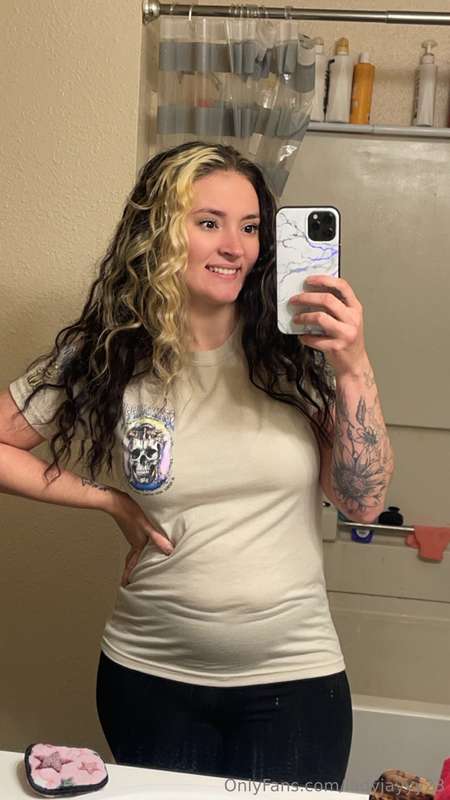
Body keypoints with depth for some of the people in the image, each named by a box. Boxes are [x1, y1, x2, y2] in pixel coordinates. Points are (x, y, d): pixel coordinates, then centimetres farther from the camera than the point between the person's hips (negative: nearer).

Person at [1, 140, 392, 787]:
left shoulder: (296, 351, -9)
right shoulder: (105, 360, -8)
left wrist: (352, 365, -18)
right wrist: (105, 499, -5)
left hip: (294, 678, 0)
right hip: (150, 678, 1)